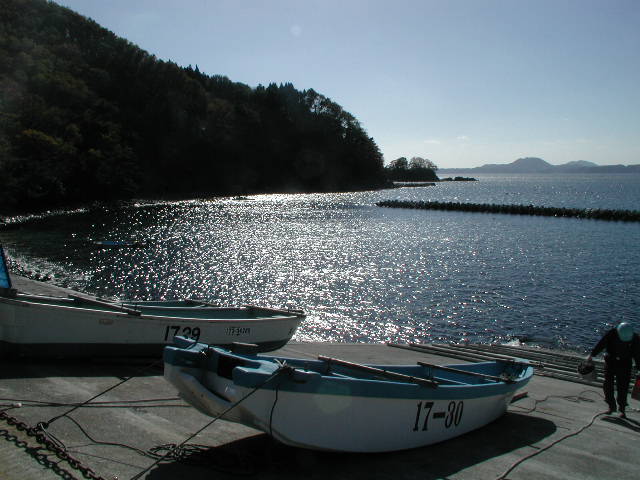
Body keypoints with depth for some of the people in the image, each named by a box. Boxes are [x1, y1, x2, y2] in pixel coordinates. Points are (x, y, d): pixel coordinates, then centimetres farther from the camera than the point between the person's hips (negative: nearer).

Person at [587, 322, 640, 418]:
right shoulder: (612, 334, -16)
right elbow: (601, 344, -9)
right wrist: (591, 355, -9)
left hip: (625, 364, -1)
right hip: (611, 361, 1)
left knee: (623, 387, -3)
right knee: (607, 384, -1)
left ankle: (622, 409, 8)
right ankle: (611, 406, 12)